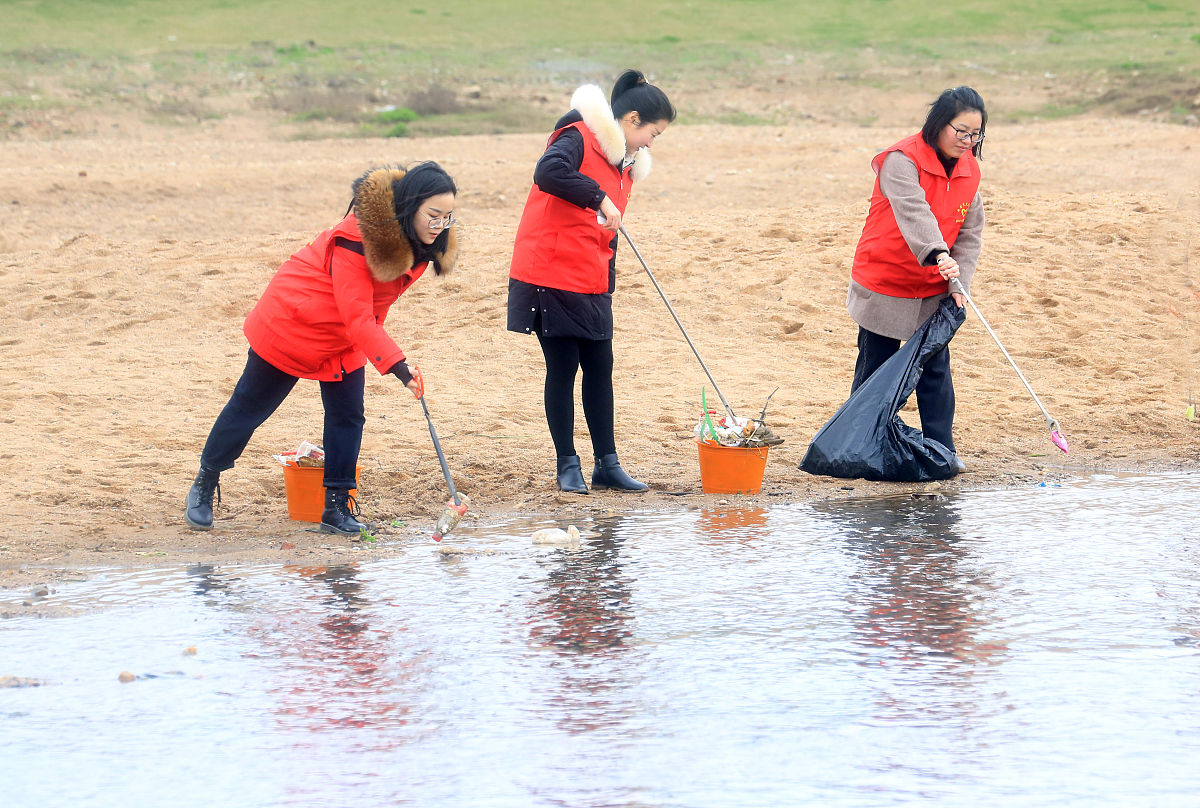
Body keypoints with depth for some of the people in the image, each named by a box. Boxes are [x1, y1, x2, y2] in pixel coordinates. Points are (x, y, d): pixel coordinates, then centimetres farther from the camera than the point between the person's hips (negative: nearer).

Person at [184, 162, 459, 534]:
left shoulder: (421, 244, -11)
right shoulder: (357, 238, -36)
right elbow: (357, 318, -37)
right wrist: (396, 366, -44)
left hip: (344, 341, 7)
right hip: (291, 322, -7)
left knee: (348, 415, -2)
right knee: (250, 407, 7)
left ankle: (337, 505, 7)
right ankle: (205, 484, 23)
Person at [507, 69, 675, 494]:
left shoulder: (625, 162, 16)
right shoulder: (579, 138, -11)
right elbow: (548, 172, -33)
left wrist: (606, 288, 13)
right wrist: (599, 199, -31)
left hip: (590, 285, 8)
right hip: (550, 278, -8)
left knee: (600, 368, 8)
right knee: (562, 368, -2)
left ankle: (607, 464, 14)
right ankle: (568, 466, 6)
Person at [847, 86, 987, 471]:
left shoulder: (969, 170, 1)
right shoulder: (902, 161, -19)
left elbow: (970, 233, 2)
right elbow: (913, 211, -35)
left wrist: (958, 281, -12)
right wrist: (938, 253, -50)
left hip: (933, 290, 5)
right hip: (885, 284, -5)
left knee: (936, 369, 4)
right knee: (875, 368, 5)